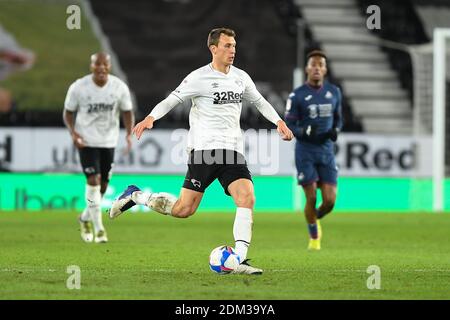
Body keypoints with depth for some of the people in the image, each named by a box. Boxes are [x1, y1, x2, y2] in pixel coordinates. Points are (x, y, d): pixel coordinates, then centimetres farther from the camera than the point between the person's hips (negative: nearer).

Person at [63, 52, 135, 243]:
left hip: (109, 141, 3)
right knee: (93, 180, -16)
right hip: (86, 141, -3)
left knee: (103, 185, 9)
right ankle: (98, 228, -10)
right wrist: (73, 132, -17)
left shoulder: (120, 87, -5)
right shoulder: (78, 87, -10)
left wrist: (129, 134, -12)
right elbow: (68, 113, 0)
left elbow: (127, 112, 5)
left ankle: (85, 218, 35)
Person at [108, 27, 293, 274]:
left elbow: (259, 101, 30)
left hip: (233, 151, 5)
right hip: (205, 150, -5)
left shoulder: (241, 77, 14)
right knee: (184, 210, -8)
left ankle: (239, 261, -16)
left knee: (247, 198, -16)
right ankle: (135, 196, 16)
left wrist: (278, 121, 17)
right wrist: (150, 118, -23)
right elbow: (171, 100, -5)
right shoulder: (199, 78, -4)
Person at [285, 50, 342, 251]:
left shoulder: (334, 92, 6)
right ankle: (314, 237, 16)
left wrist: (335, 131, -5)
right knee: (311, 198, -6)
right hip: (305, 153, -3)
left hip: (326, 152, 3)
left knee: (329, 201, -5)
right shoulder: (297, 96, -6)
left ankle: (316, 219, 30)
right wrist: (304, 132, -23)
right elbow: (288, 125, -4)